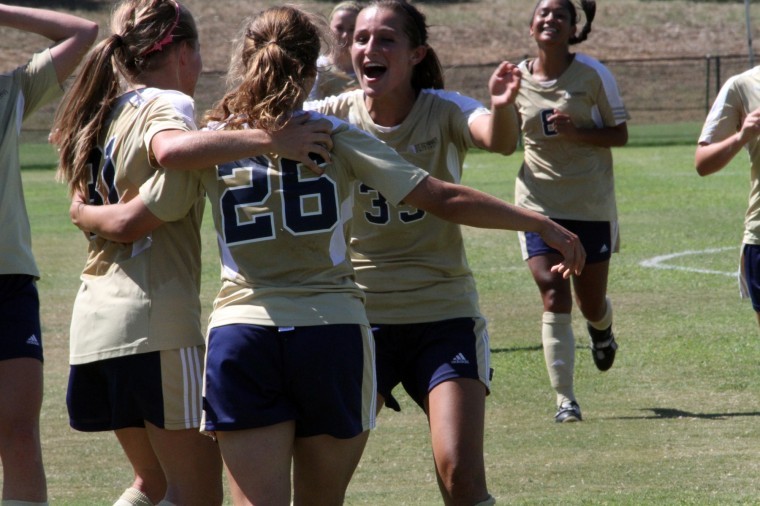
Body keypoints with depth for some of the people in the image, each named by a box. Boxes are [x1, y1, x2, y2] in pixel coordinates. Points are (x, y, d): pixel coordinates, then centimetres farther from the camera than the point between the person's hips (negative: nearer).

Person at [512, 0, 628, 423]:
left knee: (591, 304, 9)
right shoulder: (517, 78, 2)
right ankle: (565, 399, -9)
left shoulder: (592, 74, -6)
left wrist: (576, 133, -20)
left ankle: (603, 329, 48)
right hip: (539, 203, 1)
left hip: (592, 204, -1)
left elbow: (620, 134, -3)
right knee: (554, 298, -12)